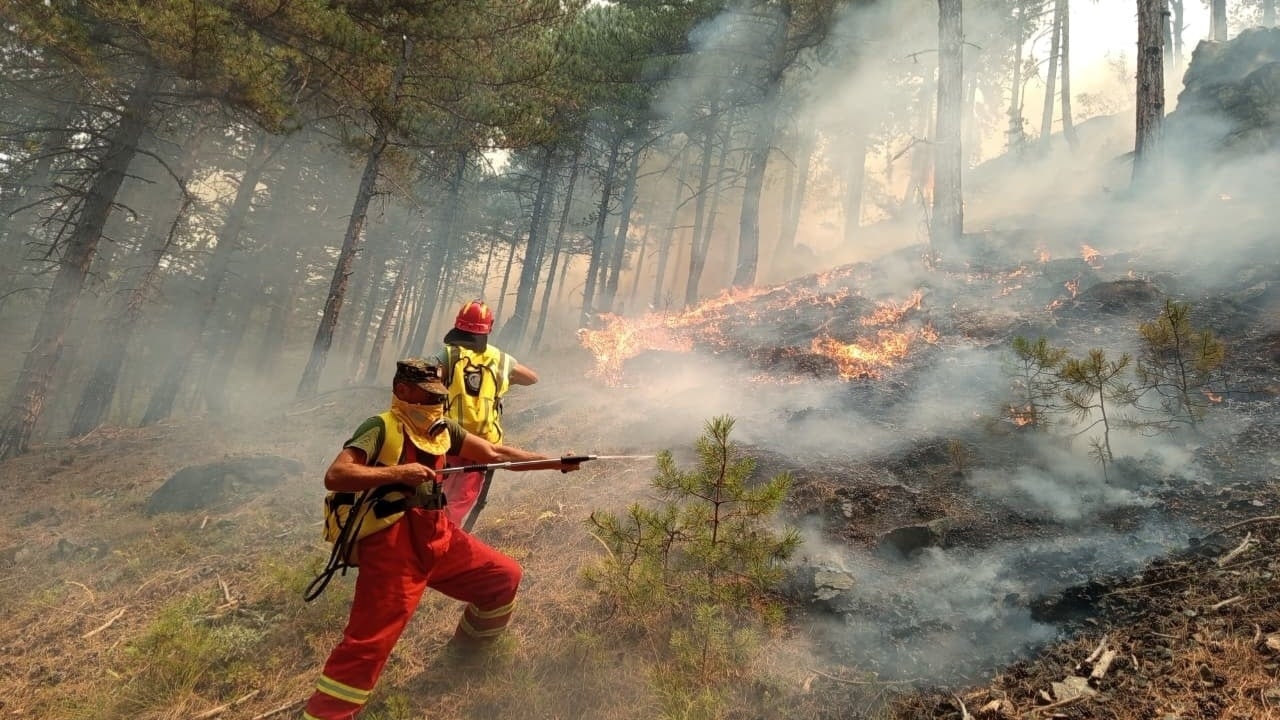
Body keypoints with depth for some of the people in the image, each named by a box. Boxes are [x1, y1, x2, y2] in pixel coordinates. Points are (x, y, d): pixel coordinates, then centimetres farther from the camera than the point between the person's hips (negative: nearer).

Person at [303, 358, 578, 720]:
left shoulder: (443, 429, 12)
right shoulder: (381, 428, -9)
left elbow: (495, 453, 12)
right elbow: (334, 476, -18)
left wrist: (555, 462, 7)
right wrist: (397, 472, -25)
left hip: (438, 537, 8)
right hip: (391, 546, -7)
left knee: (505, 576, 14)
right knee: (367, 646, -11)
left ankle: (468, 648, 36)